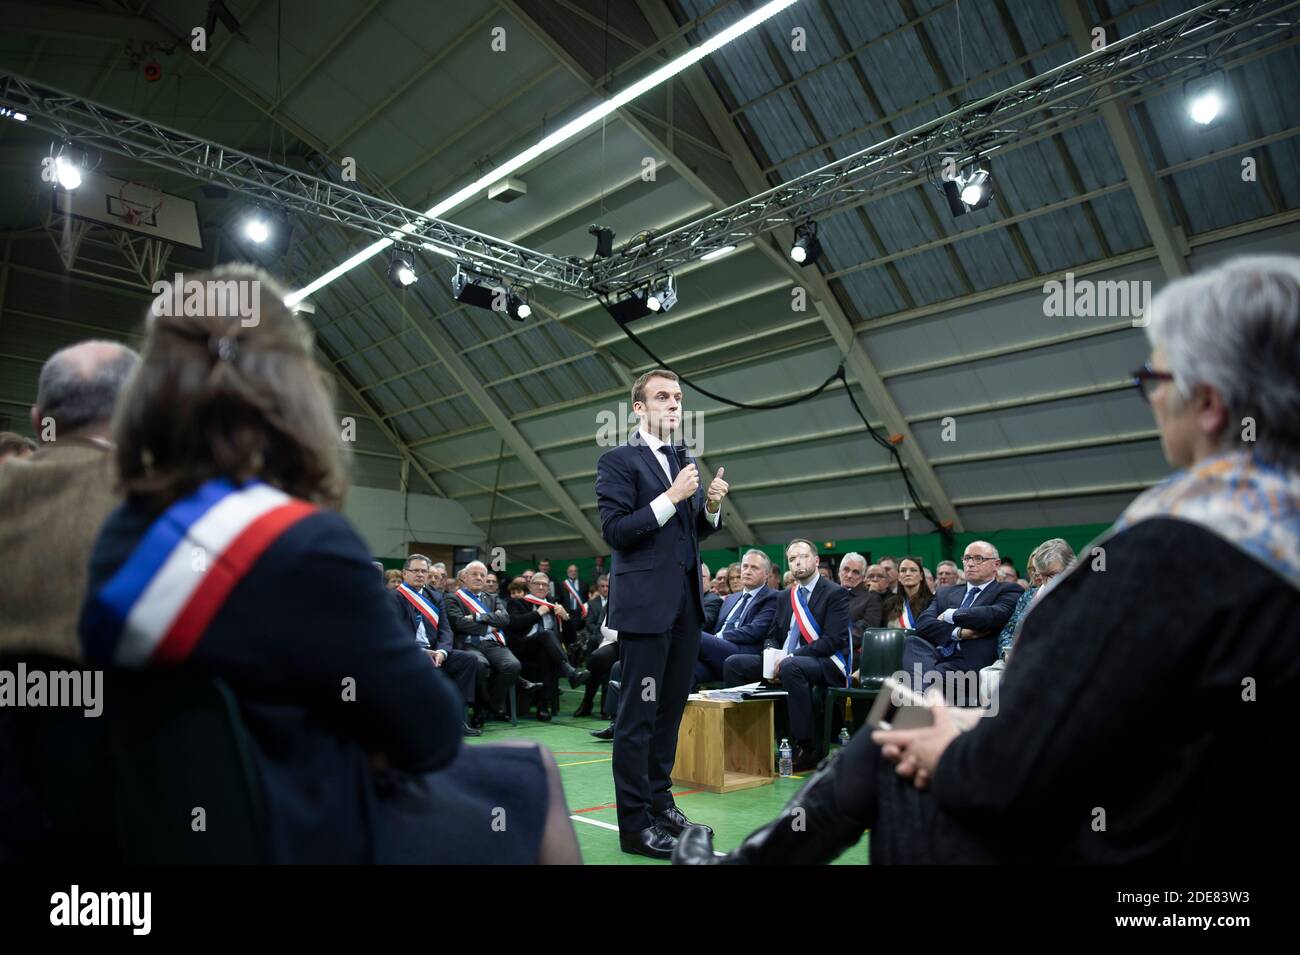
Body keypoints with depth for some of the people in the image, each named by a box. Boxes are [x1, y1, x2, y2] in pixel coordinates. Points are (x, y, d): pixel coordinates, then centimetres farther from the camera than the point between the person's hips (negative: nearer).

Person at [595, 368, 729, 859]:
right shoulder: (618, 460, -5)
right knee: (639, 714, -1)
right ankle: (635, 822, 8)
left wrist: (712, 505, -3)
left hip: (686, 601, 7)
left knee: (670, 708, 14)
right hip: (645, 602, -7)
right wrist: (671, 497, -19)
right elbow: (615, 531, -14)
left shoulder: (684, 460, 15)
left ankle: (660, 802, 26)